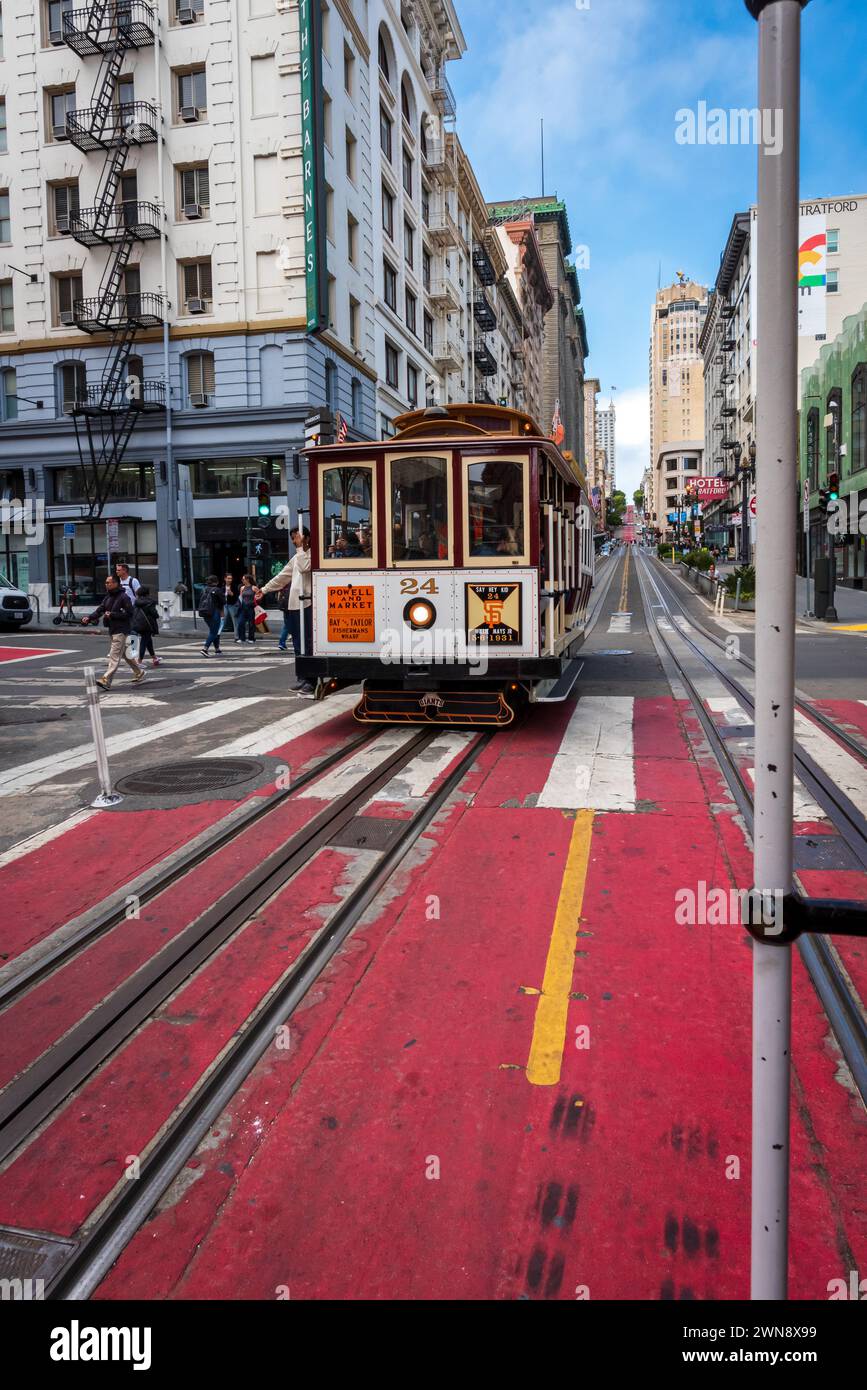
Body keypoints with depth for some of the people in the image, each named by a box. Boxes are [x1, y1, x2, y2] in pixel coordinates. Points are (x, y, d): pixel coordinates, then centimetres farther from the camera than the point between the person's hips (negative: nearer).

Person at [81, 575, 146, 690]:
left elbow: (129, 613, -17)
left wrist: (112, 615, -19)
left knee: (114, 656, -11)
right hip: (112, 630, 9)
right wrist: (89, 617, -12)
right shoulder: (108, 597, 13)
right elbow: (99, 610, 6)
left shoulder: (123, 597, -13)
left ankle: (106, 681, -16)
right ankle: (139, 673, 31)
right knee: (125, 654, 18)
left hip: (121, 631, -9)